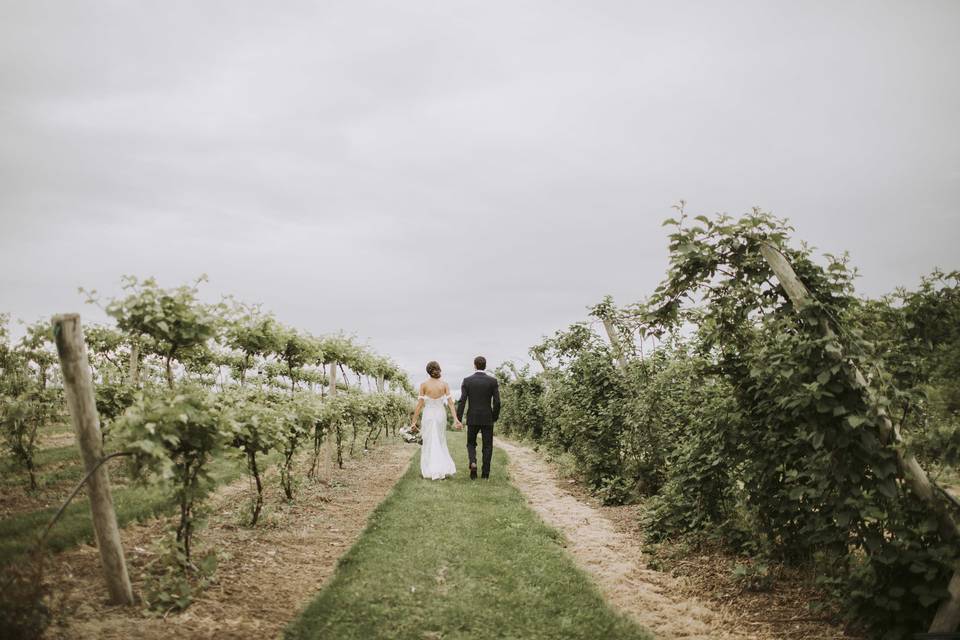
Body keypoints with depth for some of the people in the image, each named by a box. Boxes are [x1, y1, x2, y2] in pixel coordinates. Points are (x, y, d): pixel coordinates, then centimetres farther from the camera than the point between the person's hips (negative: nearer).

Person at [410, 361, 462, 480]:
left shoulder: (423, 384, -7)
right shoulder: (445, 384, -2)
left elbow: (419, 404, -9)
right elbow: (450, 403, -8)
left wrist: (414, 421, -5)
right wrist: (455, 419, -11)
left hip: (428, 415, -2)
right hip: (441, 415, 2)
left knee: (429, 444, 9)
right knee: (440, 443, 16)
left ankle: (429, 470, 11)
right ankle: (444, 468, 4)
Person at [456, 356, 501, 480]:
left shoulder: (467, 380, -4)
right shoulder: (493, 381, -4)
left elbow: (462, 401, -9)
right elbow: (497, 402, -8)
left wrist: (458, 419, -6)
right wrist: (495, 417, 7)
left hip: (472, 418, 0)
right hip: (487, 418, 0)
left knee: (471, 444, 15)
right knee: (487, 446, 10)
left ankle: (473, 462, -11)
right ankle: (485, 473, 8)